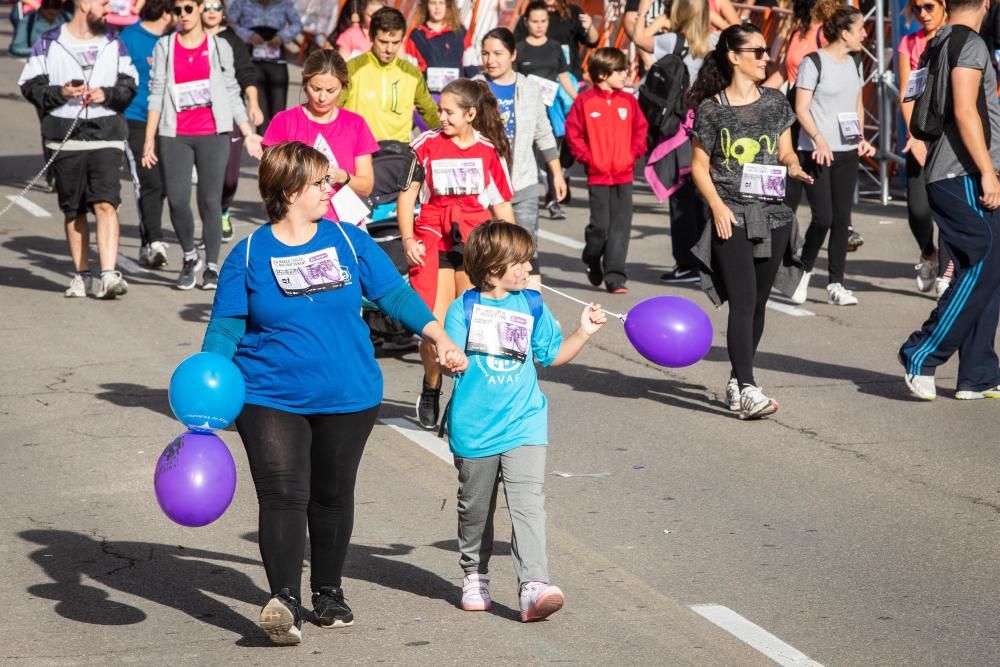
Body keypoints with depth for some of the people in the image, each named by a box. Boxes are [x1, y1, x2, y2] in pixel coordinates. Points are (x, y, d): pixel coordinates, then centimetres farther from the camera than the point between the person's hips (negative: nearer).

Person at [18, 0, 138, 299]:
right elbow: (30, 86, 3)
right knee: (73, 211, 8)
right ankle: (82, 275, 20)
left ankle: (109, 275, -20)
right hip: (65, 139, 0)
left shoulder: (114, 45, 11)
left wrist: (107, 94, -8)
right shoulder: (49, 44, 4)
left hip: (106, 137, 0)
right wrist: (60, 93, -13)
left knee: (106, 204, -15)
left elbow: (130, 85, 11)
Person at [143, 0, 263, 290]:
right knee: (177, 200, -9)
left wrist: (248, 133, 3)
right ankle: (190, 257, 13)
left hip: (213, 135, 0)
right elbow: (156, 94, 7)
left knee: (210, 201, -2)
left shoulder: (219, 46, 8)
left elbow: (232, 93, 9)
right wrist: (149, 139, 2)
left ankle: (212, 266, 8)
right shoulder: (164, 47, 9)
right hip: (175, 136, 0)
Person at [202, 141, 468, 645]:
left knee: (333, 496, 12)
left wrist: (440, 338, 2)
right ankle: (284, 601, -20)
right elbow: (225, 329, -3)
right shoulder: (249, 256, -3)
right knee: (283, 495, -15)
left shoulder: (349, 241, 3)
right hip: (271, 399, -3)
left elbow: (394, 294, 8)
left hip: (348, 398, 3)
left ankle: (328, 593, 28)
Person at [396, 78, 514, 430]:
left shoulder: (489, 150, 5)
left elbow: (502, 205, 11)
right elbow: (407, 195, 6)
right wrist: (408, 239, -5)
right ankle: (431, 391, 16)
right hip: (433, 242, -1)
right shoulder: (426, 144, 2)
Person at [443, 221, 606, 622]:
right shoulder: (465, 308, -4)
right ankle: (474, 577, 36)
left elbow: (552, 355, 16)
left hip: (523, 426, 1)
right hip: (473, 429, -1)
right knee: (474, 508, 15)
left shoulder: (532, 306, 5)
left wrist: (584, 332, 5)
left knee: (528, 503, -15)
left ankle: (533, 587, -23)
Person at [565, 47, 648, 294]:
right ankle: (592, 261, 27)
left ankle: (615, 277, 2)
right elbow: (573, 132, -2)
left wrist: (633, 154, 1)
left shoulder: (628, 101, 5)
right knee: (600, 225, -2)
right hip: (598, 175, -3)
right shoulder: (585, 101, -5)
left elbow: (640, 129, 12)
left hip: (624, 175, 3)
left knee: (621, 226, -1)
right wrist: (587, 157, -6)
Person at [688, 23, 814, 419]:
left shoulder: (775, 103, 11)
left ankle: (736, 381, 23)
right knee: (743, 302, -13)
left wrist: (793, 167, -7)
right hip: (732, 215, -5)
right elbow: (700, 165, 0)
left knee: (758, 303, 10)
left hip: (772, 215, 5)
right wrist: (716, 205, -13)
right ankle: (747, 390, -18)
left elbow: (786, 152, 15)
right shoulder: (711, 109, -2)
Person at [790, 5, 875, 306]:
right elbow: (801, 109, -11)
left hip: (848, 152, 6)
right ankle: (803, 272, 12)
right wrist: (819, 140, -24)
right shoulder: (814, 62, -8)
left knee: (842, 219, 3)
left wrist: (861, 137, 7)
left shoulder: (854, 64, 12)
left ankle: (836, 285, 7)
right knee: (823, 217, -9)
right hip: (819, 152, -6)